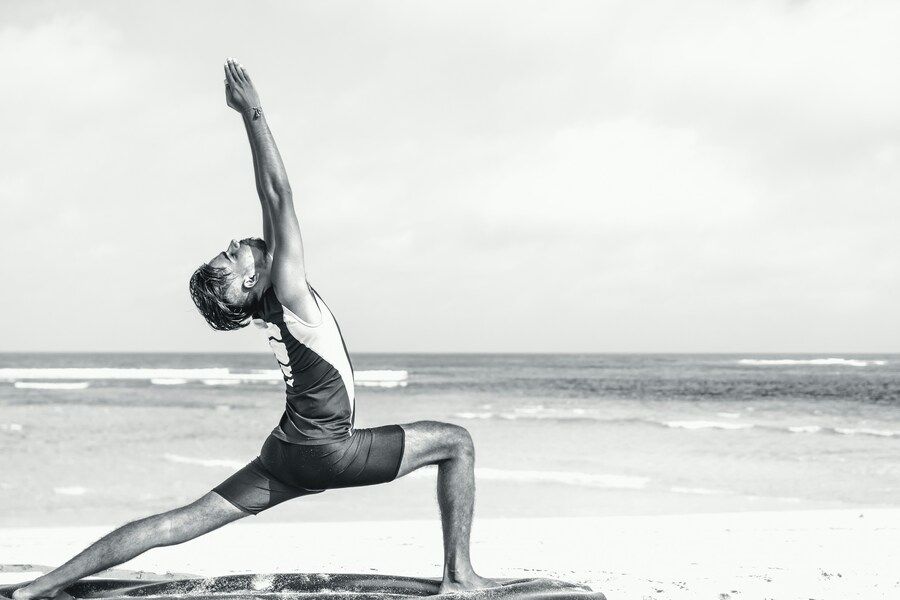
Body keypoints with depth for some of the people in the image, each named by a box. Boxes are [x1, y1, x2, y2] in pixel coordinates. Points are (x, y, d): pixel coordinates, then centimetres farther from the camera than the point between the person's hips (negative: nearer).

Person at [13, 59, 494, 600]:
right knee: (456, 441, 2)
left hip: (285, 455, 8)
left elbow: (272, 200, 7)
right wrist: (254, 114, -16)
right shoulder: (289, 293, -17)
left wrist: (251, 116, 7)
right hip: (327, 450, -8)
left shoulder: (268, 300, 4)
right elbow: (279, 196, -19)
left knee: (183, 522, 6)